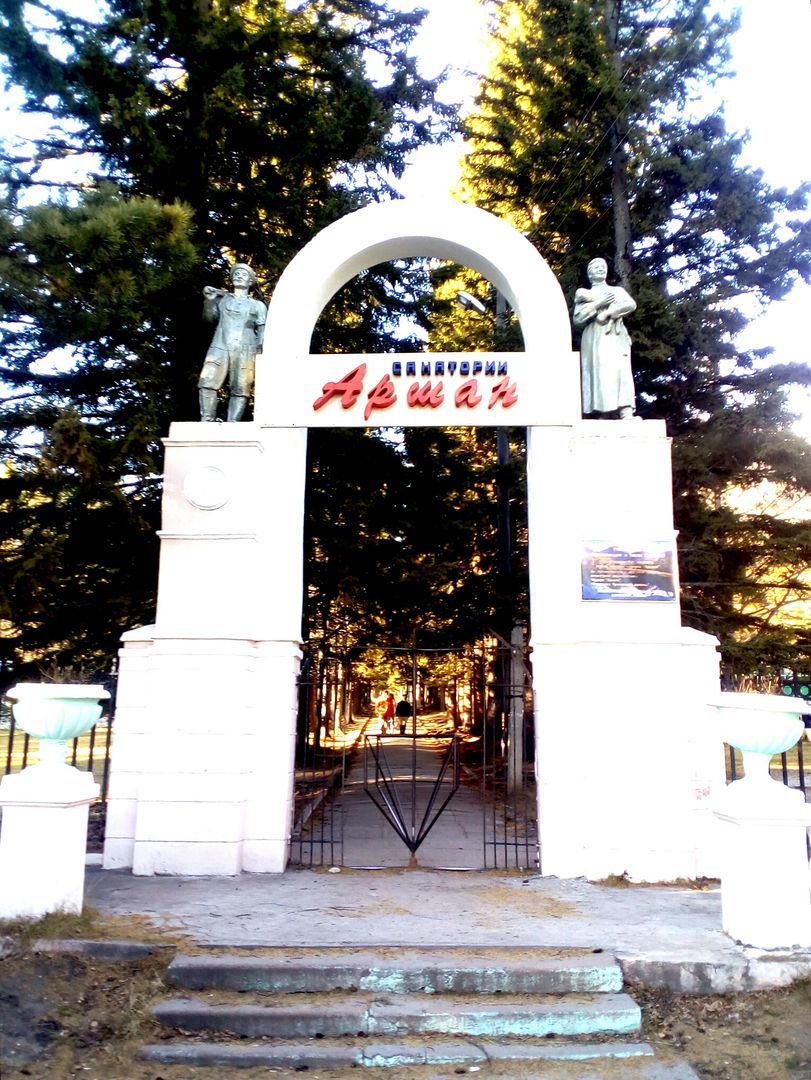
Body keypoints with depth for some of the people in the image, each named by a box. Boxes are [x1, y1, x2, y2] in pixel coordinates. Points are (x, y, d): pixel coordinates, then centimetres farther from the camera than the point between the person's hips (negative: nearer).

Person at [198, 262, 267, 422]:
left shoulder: (258, 305, 23)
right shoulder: (222, 299, 25)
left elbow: (262, 331, 14)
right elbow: (209, 317, 15)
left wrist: (263, 351, -3)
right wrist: (209, 300, -3)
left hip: (245, 351, 0)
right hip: (220, 347, 0)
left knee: (240, 389, -11)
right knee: (207, 383, -17)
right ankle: (206, 421, -20)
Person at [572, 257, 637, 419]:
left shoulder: (617, 290, 26)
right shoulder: (583, 293, 23)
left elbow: (631, 304, 4)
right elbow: (577, 319, 6)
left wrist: (606, 313, -7)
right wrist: (597, 304, -4)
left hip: (616, 337, 0)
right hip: (594, 338, 0)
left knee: (620, 370, -20)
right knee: (598, 372, -14)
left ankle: (626, 415, -33)